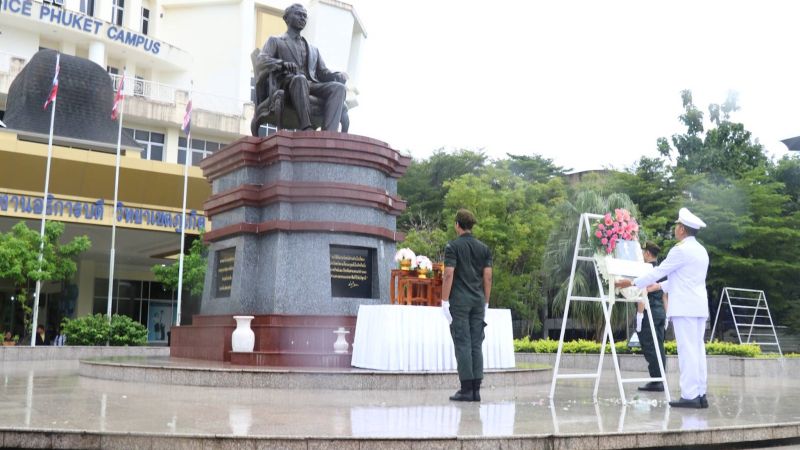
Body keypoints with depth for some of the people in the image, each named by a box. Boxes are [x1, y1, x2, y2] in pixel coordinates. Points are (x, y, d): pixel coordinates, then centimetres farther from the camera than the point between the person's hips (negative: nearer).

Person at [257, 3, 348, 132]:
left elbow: (323, 73, 27)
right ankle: (307, 129, -52)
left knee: (338, 87, -28)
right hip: (288, 83, -4)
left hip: (312, 85, 4)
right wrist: (282, 64, -19)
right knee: (300, 78, -41)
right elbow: (262, 60, 3)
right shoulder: (275, 41, 22)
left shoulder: (313, 49, 36)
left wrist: (339, 75, 2)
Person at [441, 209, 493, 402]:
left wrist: (445, 302, -9)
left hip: (459, 301, -4)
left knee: (462, 344, -3)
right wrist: (486, 303, 12)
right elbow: (488, 277, 7)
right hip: (478, 300, 5)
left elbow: (449, 274, -12)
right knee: (476, 345, 6)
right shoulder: (484, 248, 10)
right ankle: (476, 389, 5)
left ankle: (466, 389, -3)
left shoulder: (453, 246, -4)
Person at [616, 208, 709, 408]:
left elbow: (659, 271, -8)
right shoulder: (701, 251, 17)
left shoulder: (681, 250, -11)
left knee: (687, 350, -8)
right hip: (699, 307, 9)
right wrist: (660, 286, 32)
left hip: (684, 307, -9)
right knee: (698, 350, 8)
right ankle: (700, 394, 10)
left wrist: (632, 283, 1)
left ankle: (690, 396, -8)